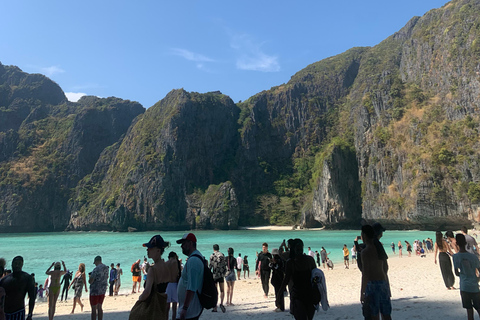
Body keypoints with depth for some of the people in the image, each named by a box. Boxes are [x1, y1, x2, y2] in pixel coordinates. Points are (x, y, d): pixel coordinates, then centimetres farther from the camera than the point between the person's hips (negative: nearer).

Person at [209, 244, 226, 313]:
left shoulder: (212, 255, -5)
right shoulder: (222, 255, 4)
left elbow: (210, 266, -6)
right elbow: (225, 265, 4)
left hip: (214, 275, -2)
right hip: (221, 275, 2)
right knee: (222, 290, 10)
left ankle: (215, 307, 8)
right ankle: (221, 303, -10)